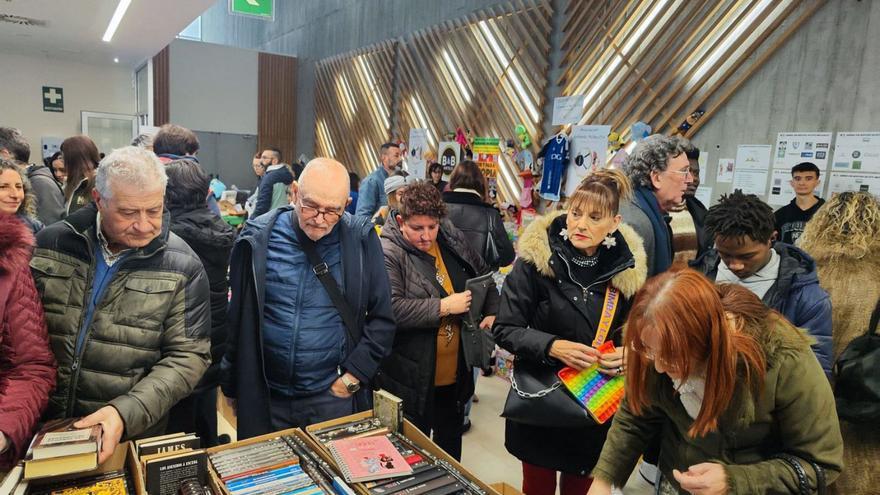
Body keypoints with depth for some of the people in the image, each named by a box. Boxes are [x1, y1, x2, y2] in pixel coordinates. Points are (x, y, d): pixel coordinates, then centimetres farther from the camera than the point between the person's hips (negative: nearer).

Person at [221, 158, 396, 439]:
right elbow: (237, 319, 3)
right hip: (263, 396, 1)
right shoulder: (257, 238, -6)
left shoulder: (361, 239, -7)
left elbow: (381, 319, -2)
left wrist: (352, 378, -6)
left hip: (334, 395, -1)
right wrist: (231, 385, 8)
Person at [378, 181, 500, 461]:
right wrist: (444, 306, -23)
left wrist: (492, 312, 4)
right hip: (412, 379, -6)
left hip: (455, 372, 7)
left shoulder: (453, 240, 3)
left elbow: (483, 274, 18)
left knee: (451, 439, 25)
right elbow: (390, 308, -28)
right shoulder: (388, 253, -16)